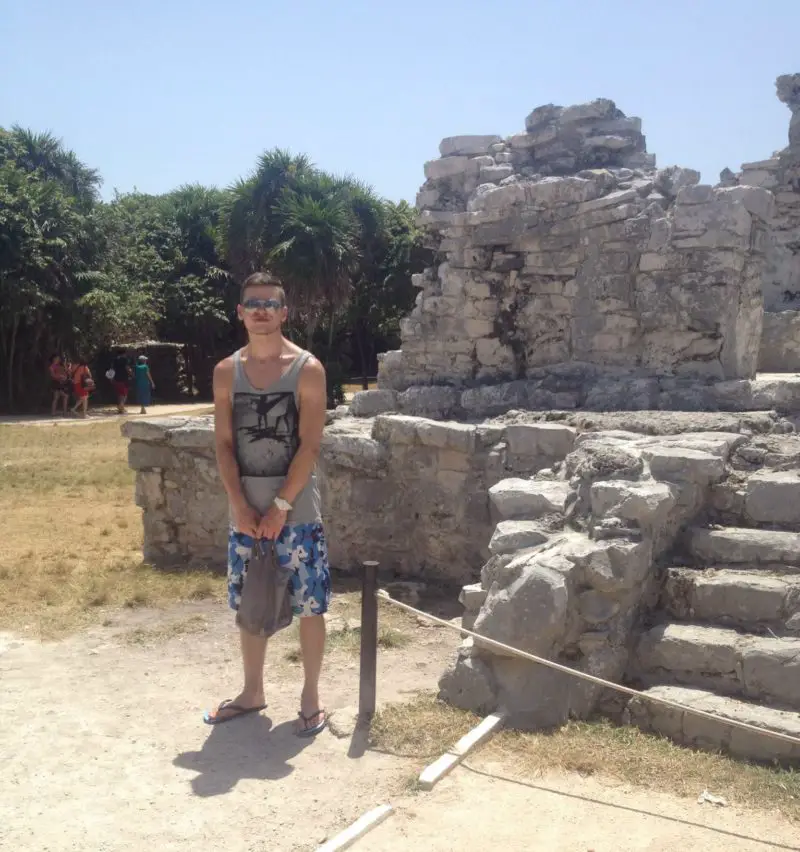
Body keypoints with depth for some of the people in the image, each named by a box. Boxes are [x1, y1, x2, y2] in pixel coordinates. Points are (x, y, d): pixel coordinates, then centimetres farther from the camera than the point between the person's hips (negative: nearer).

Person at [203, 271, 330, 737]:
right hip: (246, 508, 4)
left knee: (309, 604, 2)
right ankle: (253, 692, 29)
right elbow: (225, 444, 2)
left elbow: (309, 446, -12)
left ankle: (311, 696, 17)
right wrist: (241, 505, -8)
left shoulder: (307, 369, -7)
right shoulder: (227, 371, 5)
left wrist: (280, 507, -15)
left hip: (297, 507, -4)